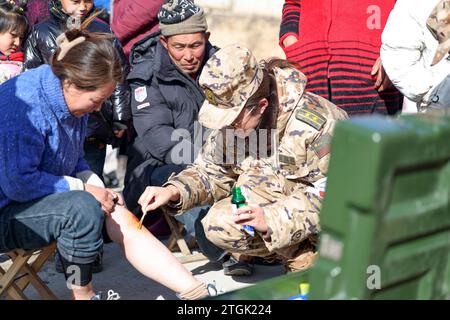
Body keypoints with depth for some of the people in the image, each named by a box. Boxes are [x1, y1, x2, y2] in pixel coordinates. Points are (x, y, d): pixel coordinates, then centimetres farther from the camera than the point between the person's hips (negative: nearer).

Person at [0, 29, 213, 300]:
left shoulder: (71, 97, 2)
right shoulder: (23, 104, -26)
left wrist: (98, 187, -4)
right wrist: (83, 189, -20)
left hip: (49, 196, 9)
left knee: (122, 219, -7)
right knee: (83, 208, -32)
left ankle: (198, 293, -7)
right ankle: (84, 295, -12)